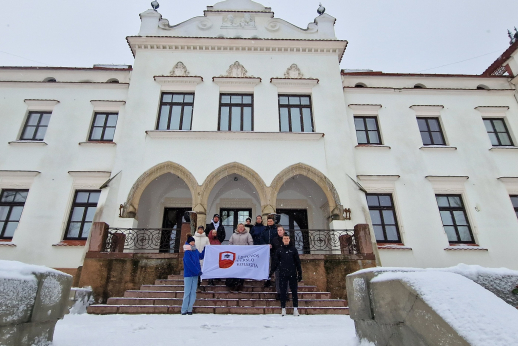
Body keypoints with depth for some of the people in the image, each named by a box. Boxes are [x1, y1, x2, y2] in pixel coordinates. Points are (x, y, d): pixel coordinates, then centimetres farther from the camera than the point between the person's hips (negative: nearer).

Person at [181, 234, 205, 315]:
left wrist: (205, 250, 18)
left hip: (195, 275, 6)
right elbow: (190, 264, -20)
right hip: (188, 275, -6)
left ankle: (189, 309, 13)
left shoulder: (196, 251, 7)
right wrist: (197, 271, -19)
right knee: (187, 293, -1)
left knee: (193, 292, 7)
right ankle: (184, 310, 8)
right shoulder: (187, 253, -14)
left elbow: (201, 256, 26)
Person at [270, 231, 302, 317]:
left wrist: (300, 274, 2)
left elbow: (298, 262, 5)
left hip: (292, 274, 0)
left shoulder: (293, 249, 5)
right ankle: (283, 309, 14)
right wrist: (271, 272, -1)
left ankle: (295, 308, 12)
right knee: (283, 291, 5)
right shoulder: (279, 250, 5)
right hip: (283, 274, 0)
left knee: (294, 291, 3)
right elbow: (275, 262, 6)